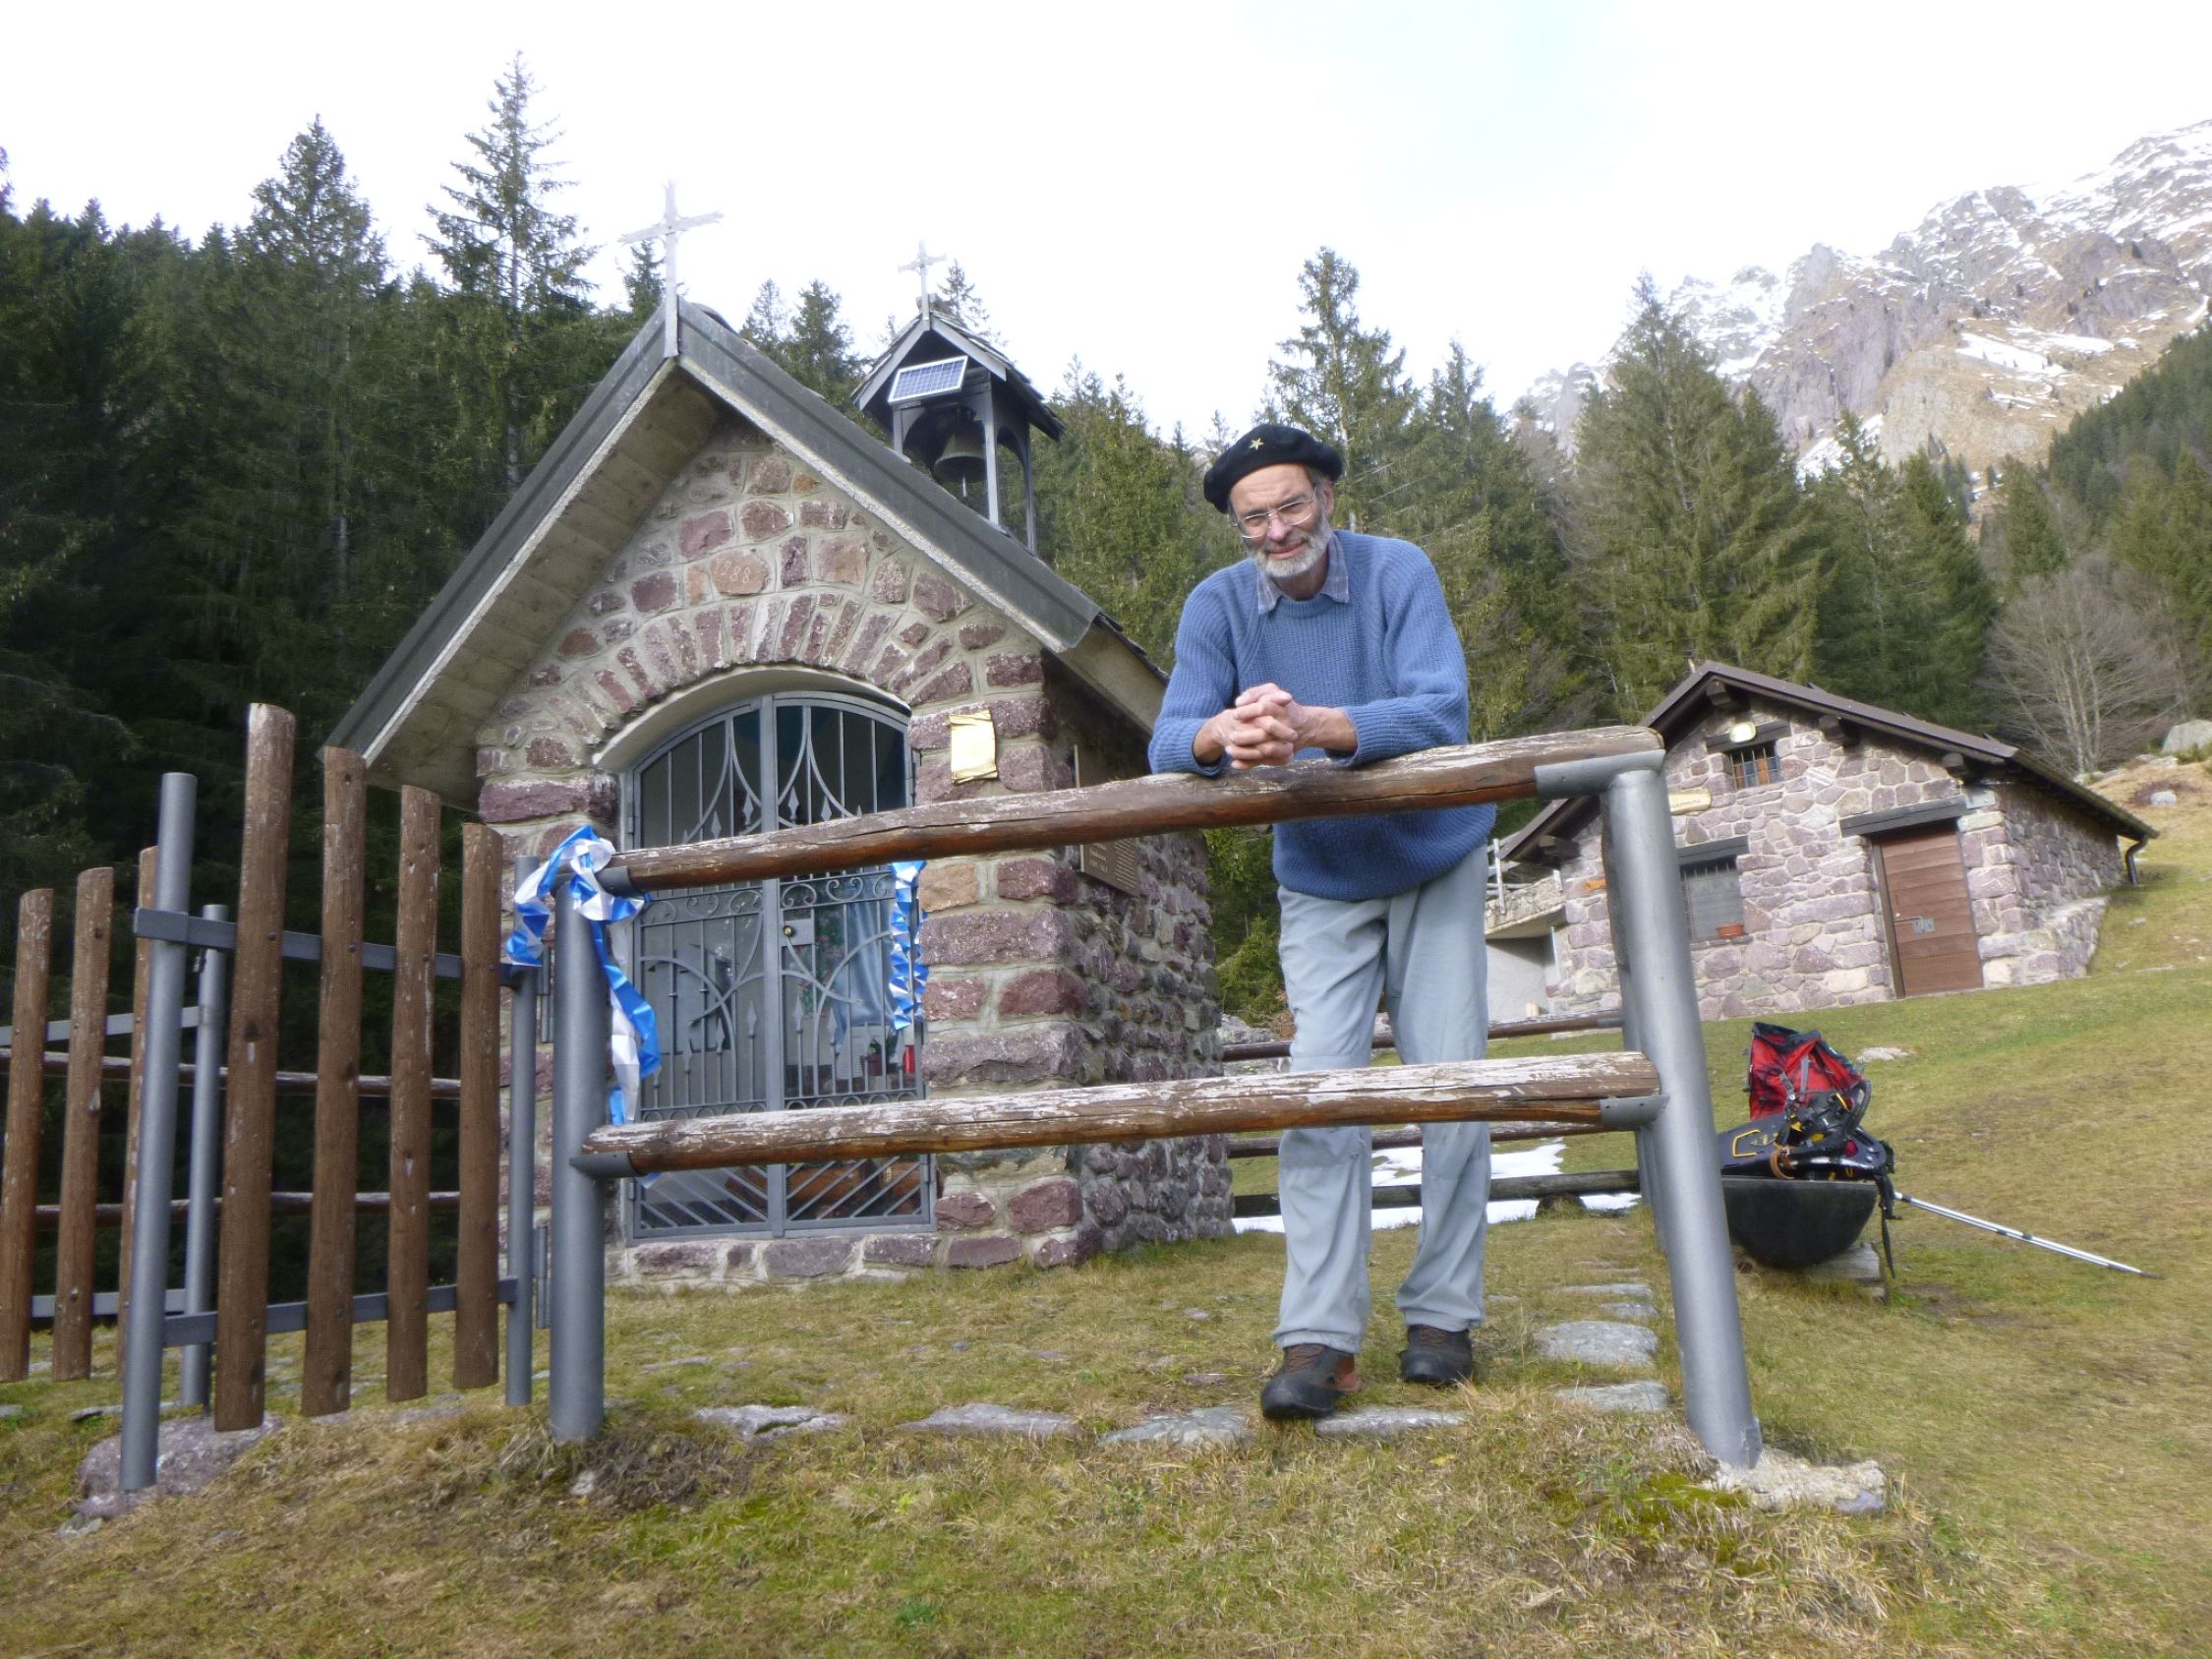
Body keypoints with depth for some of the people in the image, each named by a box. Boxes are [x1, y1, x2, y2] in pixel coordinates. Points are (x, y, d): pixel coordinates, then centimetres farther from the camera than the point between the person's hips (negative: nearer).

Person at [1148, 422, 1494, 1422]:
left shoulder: (1396, 572, -17)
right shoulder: (1217, 607, -11)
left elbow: (1440, 712, -31)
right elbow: (1170, 742, -20)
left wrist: (1313, 725, -48)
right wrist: (1226, 734, -45)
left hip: (1433, 864, 0)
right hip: (1319, 884, 1)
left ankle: (1442, 1317, 12)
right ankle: (1318, 1339, -7)